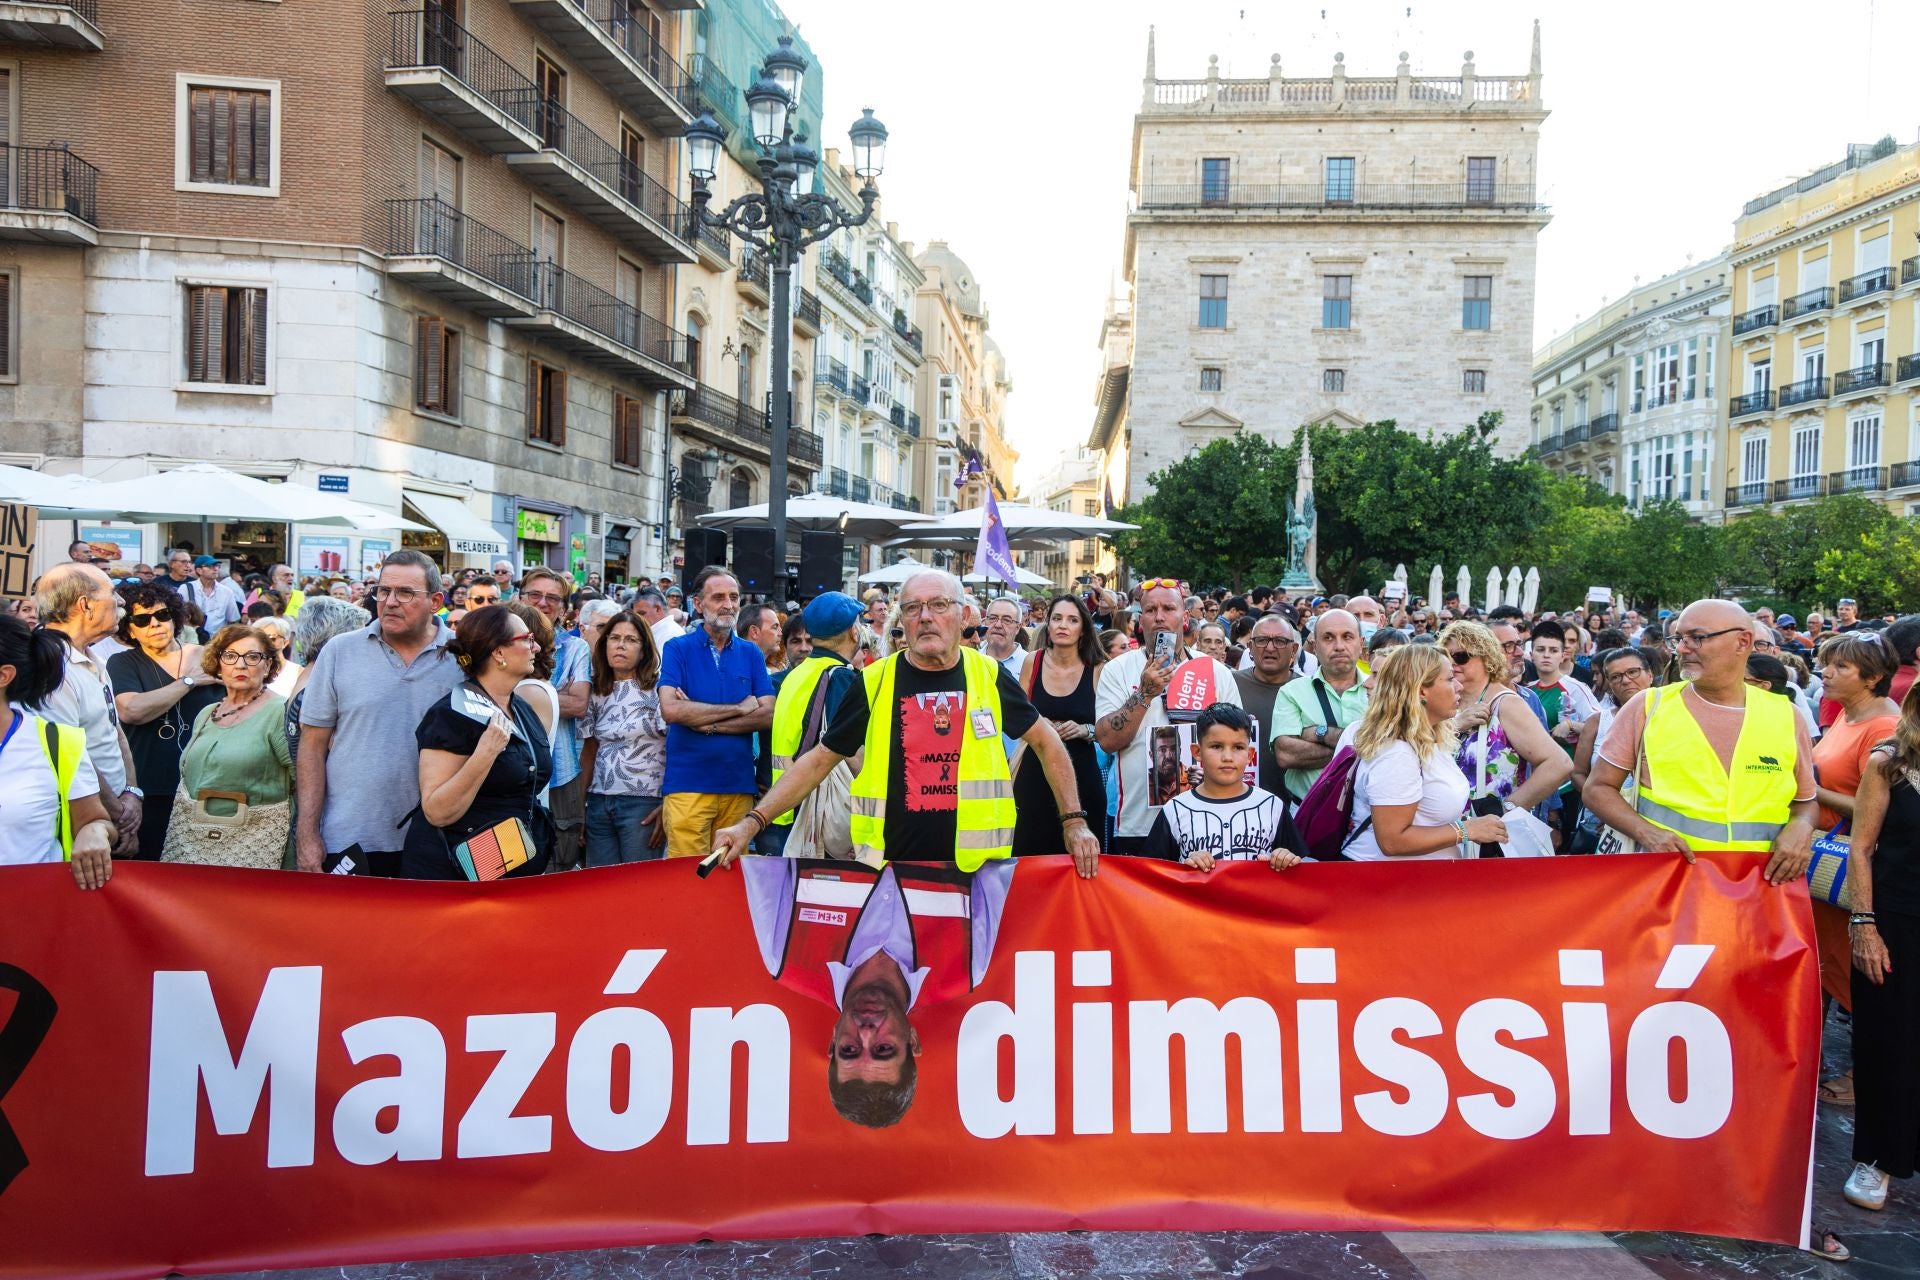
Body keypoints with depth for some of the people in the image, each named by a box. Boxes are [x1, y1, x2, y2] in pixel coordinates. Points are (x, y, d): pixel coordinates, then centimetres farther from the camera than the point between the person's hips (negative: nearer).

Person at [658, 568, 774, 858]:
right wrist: (739, 709, -8)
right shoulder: (677, 649, 2)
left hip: (739, 785, 3)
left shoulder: (751, 655, 11)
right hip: (688, 784, -3)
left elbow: (767, 715, 1)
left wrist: (708, 723, -10)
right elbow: (670, 709, -13)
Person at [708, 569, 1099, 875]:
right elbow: (819, 760, 5)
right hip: (891, 867, 0)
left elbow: (1045, 741, 13)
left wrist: (1074, 822, 8)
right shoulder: (875, 682, -2)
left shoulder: (988, 675, 1)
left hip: (976, 867, 1)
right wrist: (752, 822, -3)